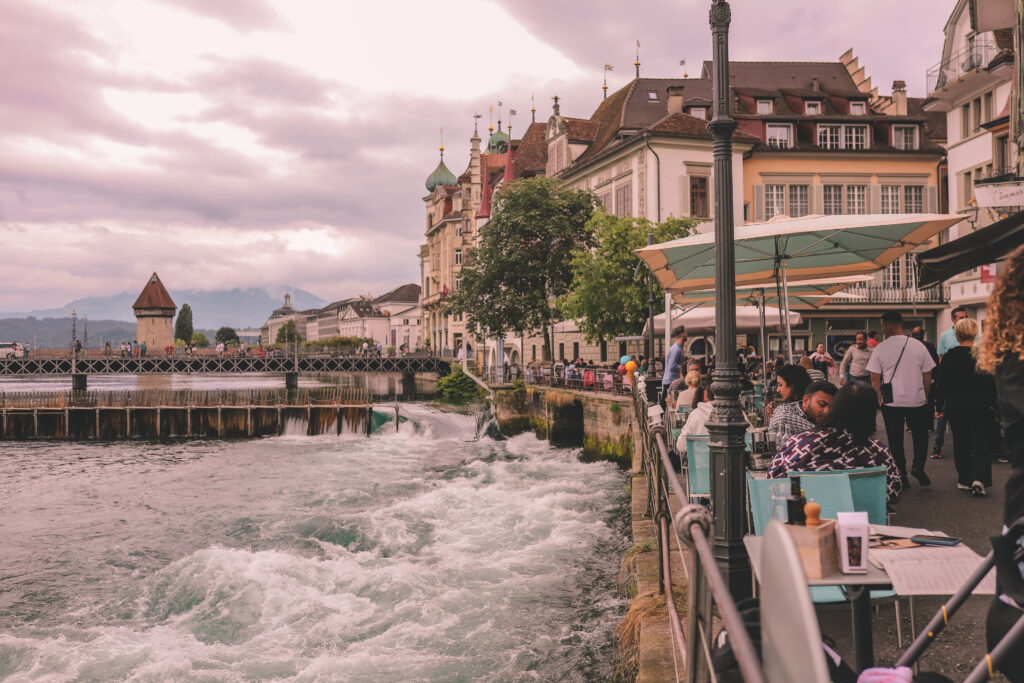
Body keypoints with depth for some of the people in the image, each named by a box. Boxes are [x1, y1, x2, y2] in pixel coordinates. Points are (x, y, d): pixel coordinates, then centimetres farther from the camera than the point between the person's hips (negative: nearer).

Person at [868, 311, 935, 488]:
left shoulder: (880, 349, -6)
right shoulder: (919, 346, 1)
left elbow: (874, 379, -4)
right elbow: (927, 376, 6)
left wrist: (880, 399, 8)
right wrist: (925, 397, 17)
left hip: (891, 402, -1)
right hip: (917, 400, 1)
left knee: (895, 440, 8)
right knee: (920, 435, 17)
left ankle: (901, 476, 9)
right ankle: (918, 467, 0)